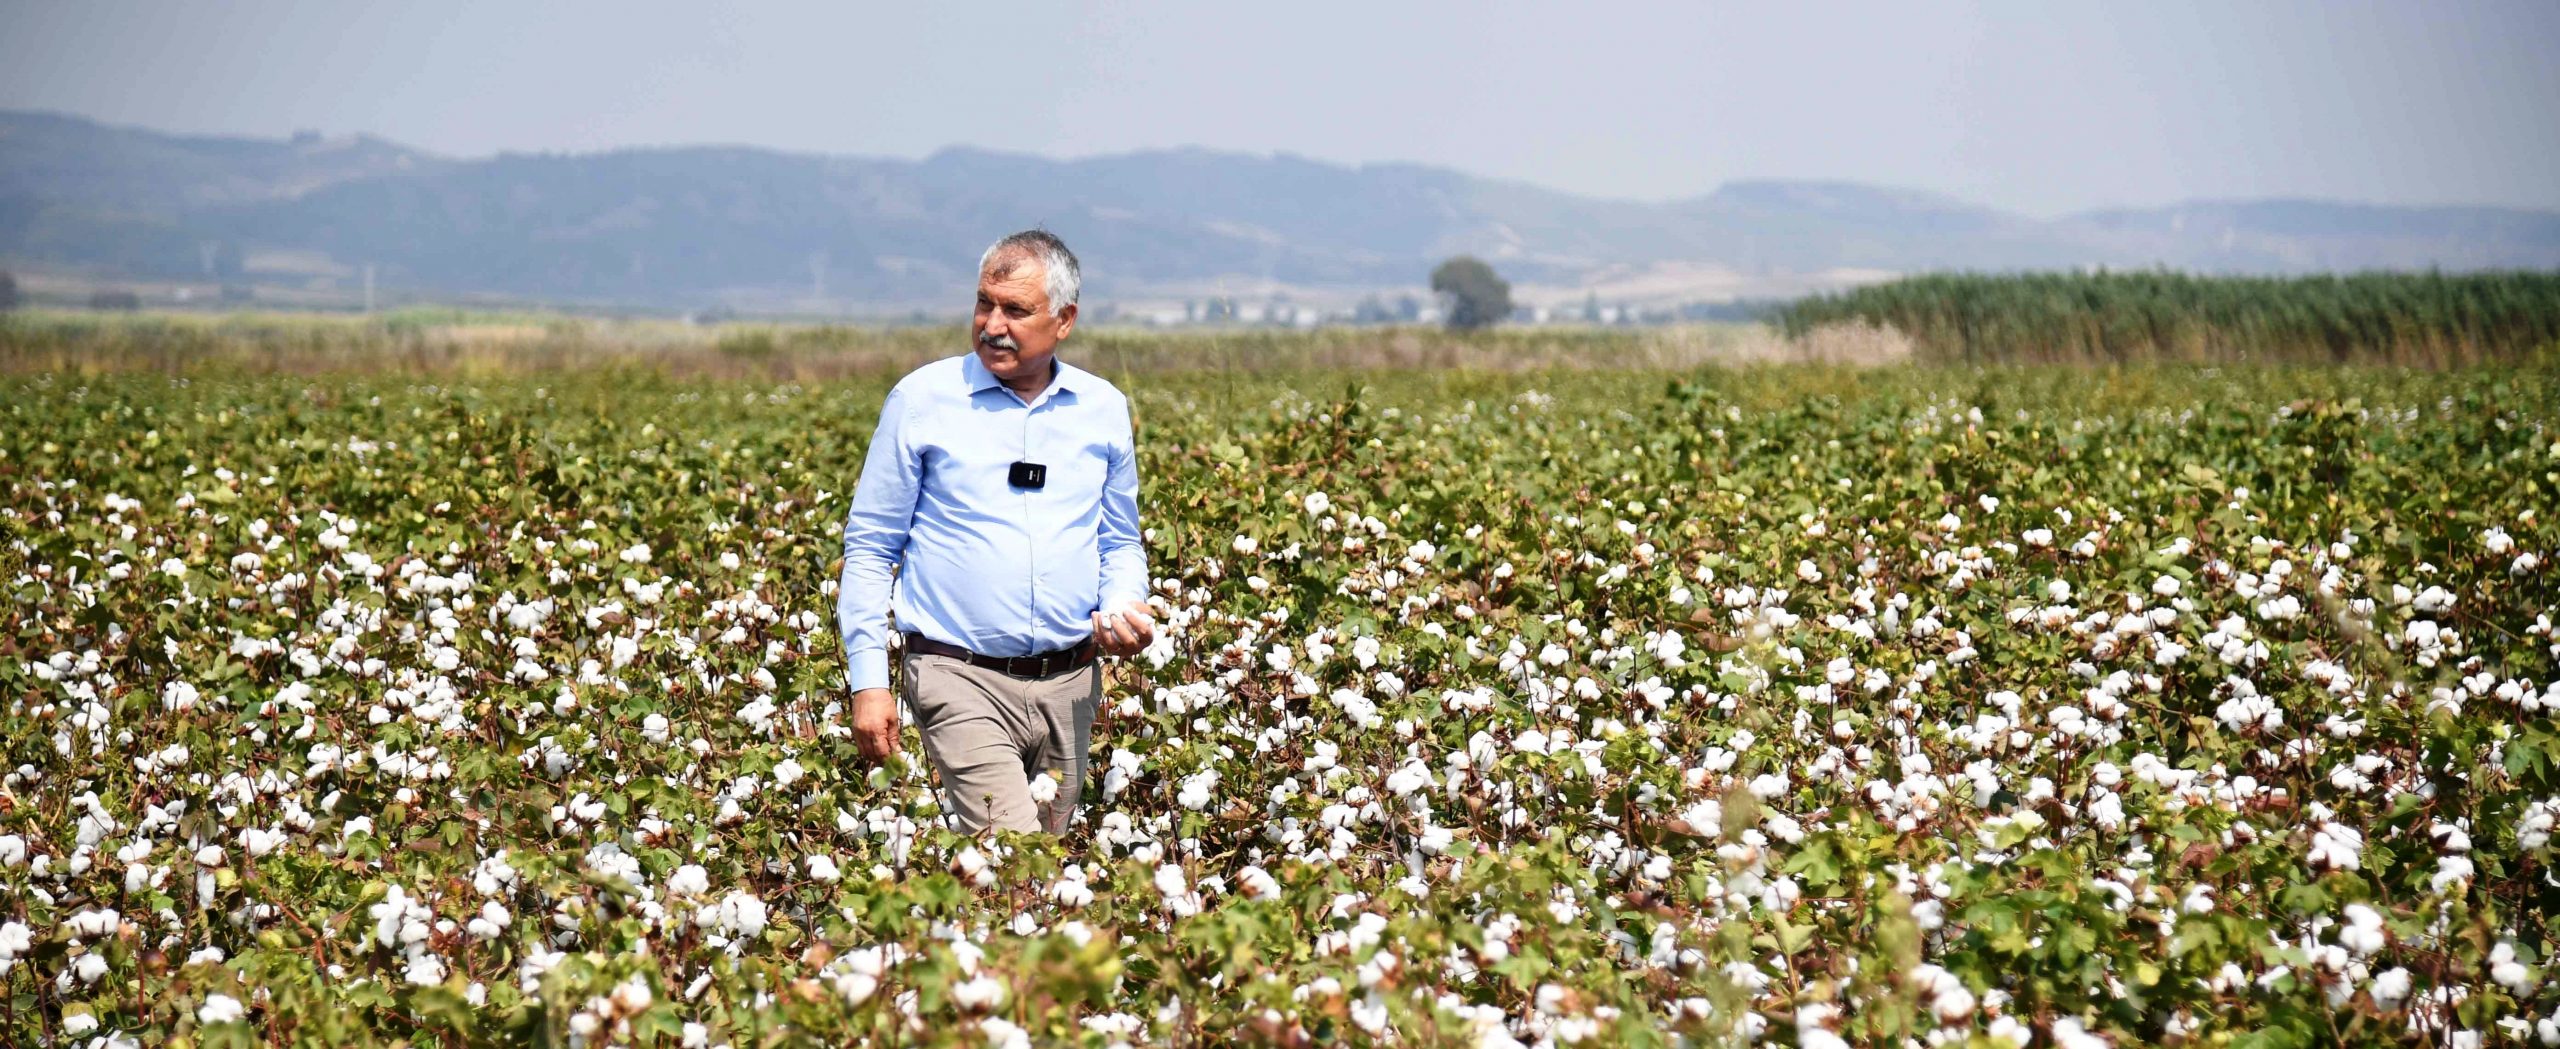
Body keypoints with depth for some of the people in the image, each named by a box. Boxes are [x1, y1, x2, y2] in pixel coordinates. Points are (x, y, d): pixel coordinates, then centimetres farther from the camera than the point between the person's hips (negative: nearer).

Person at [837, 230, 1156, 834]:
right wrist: (868, 681, -5)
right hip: (960, 679, -4)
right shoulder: (922, 400, -2)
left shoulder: (1105, 410, 8)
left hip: (1070, 686, 4)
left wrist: (1124, 608, -4)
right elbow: (869, 547, 2)